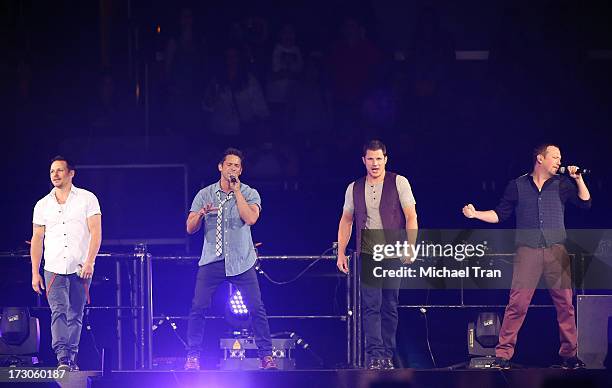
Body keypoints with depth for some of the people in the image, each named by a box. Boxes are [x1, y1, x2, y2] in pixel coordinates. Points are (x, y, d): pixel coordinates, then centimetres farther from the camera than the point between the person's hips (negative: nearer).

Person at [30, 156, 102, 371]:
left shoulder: (87, 199, 4)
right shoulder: (43, 205, 11)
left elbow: (96, 232, -2)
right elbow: (37, 239, 13)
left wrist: (89, 262, -13)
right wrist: (35, 273, 6)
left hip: (80, 269, -1)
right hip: (54, 269, 1)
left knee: (75, 315, 3)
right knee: (58, 313, -14)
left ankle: (71, 359, 12)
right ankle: (62, 359, -24)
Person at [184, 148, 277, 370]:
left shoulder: (249, 194, 3)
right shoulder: (205, 194, 6)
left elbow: (251, 218, -17)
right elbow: (190, 228, 3)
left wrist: (236, 191, -12)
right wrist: (201, 214, -18)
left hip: (241, 261, -1)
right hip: (212, 260, 1)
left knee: (256, 308, -6)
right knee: (198, 308, -6)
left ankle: (267, 356, 2)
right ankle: (192, 356, 5)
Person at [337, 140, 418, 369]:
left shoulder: (399, 183, 1)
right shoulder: (354, 189, 10)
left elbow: (411, 216, -2)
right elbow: (346, 221, 17)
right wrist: (341, 253, 11)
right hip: (368, 255, 1)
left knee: (390, 306, 4)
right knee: (371, 306, -10)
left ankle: (387, 356, 12)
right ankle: (374, 355, -15)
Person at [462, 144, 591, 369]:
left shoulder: (562, 185, 13)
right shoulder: (518, 186, 9)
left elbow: (585, 203, 7)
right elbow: (500, 214, 9)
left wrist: (578, 179, -2)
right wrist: (475, 214, -4)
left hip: (556, 251, 2)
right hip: (527, 251, -2)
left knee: (565, 303, 0)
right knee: (517, 304, -9)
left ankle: (569, 355, 8)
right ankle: (503, 355, -6)